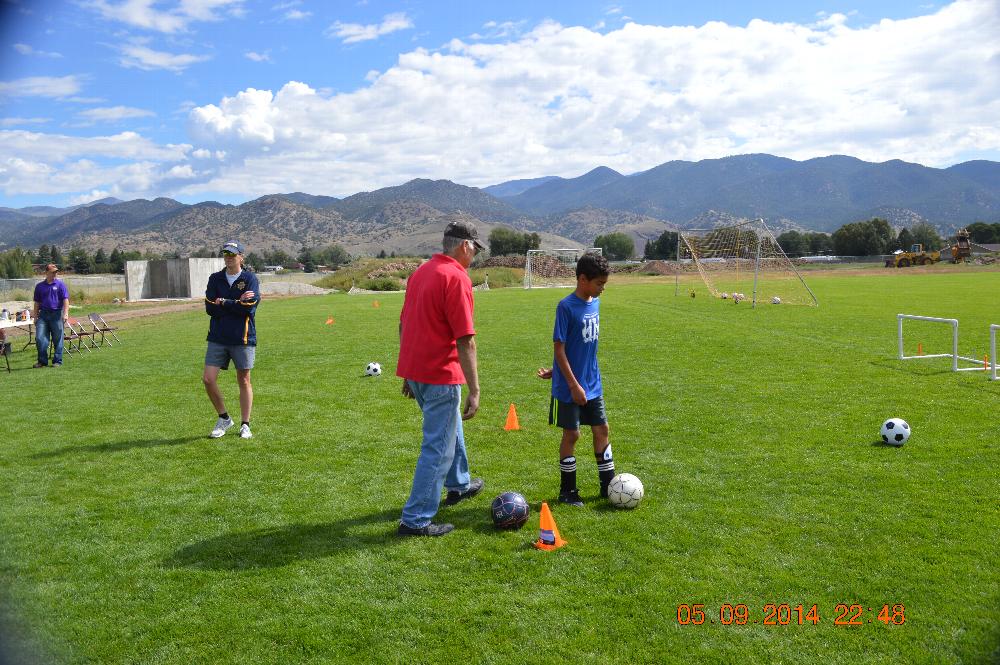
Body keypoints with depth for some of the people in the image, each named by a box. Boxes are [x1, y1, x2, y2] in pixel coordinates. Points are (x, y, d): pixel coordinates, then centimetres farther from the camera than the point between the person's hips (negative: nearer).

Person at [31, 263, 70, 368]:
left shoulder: (60, 284, 2)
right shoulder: (39, 286, 10)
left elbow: (65, 300, -4)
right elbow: (37, 302, 15)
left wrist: (65, 313, -15)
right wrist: (35, 316, 11)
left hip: (57, 314, -3)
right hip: (43, 314, 3)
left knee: (57, 339, 3)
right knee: (40, 338, -3)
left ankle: (57, 361, 11)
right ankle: (42, 360, 8)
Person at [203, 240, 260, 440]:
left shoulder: (250, 278, -2)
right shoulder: (215, 279, 8)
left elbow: (250, 307, -15)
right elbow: (210, 308, -4)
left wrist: (224, 303, -9)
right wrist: (237, 303, -11)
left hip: (243, 338, -3)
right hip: (217, 338, 3)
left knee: (244, 381, 4)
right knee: (208, 379, -4)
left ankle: (245, 425, 16)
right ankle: (224, 419, 16)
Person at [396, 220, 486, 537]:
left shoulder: (420, 272, 10)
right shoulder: (457, 278, -16)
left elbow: (404, 325, 15)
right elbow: (465, 340, -21)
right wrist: (474, 389, -19)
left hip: (414, 371, 9)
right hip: (440, 375, -9)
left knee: (450, 426, 28)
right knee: (438, 448, 1)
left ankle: (458, 485, 47)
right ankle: (415, 520, 7)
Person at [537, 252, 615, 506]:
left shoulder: (595, 302, 4)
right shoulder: (566, 307, -17)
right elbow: (560, 348, -17)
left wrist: (555, 370, 11)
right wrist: (574, 385, -18)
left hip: (593, 383, 7)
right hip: (570, 386, -7)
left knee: (601, 429, 11)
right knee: (571, 434, 3)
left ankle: (608, 485, 24)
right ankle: (567, 491, 18)